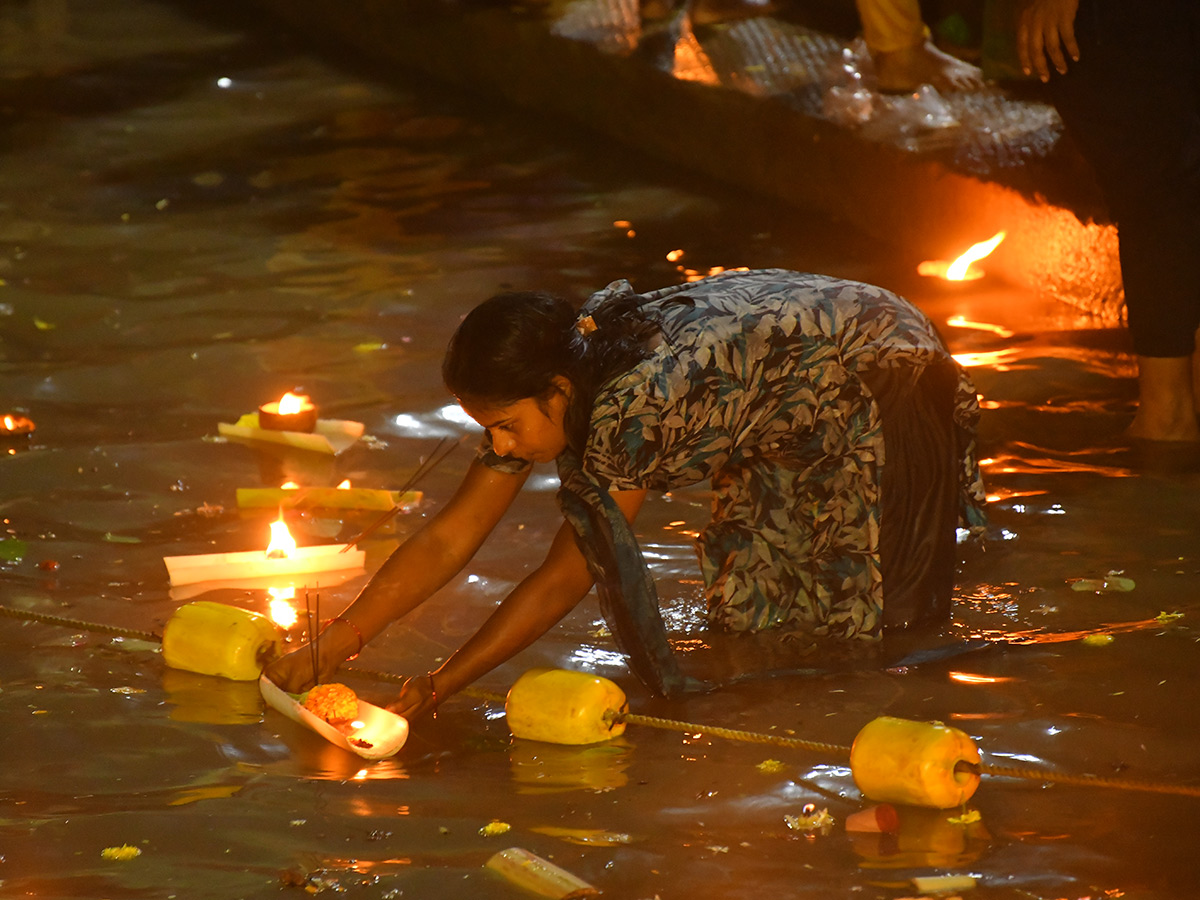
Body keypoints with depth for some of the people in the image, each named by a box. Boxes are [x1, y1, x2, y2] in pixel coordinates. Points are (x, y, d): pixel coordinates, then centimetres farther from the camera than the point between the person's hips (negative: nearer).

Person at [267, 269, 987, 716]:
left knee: (868, 617, -10)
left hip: (886, 379, -8)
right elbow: (449, 539, -11)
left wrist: (438, 688, -29)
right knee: (745, 610, 5)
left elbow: (568, 578, -32)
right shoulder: (537, 389, -13)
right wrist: (325, 654, -17)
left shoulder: (634, 403, -37)